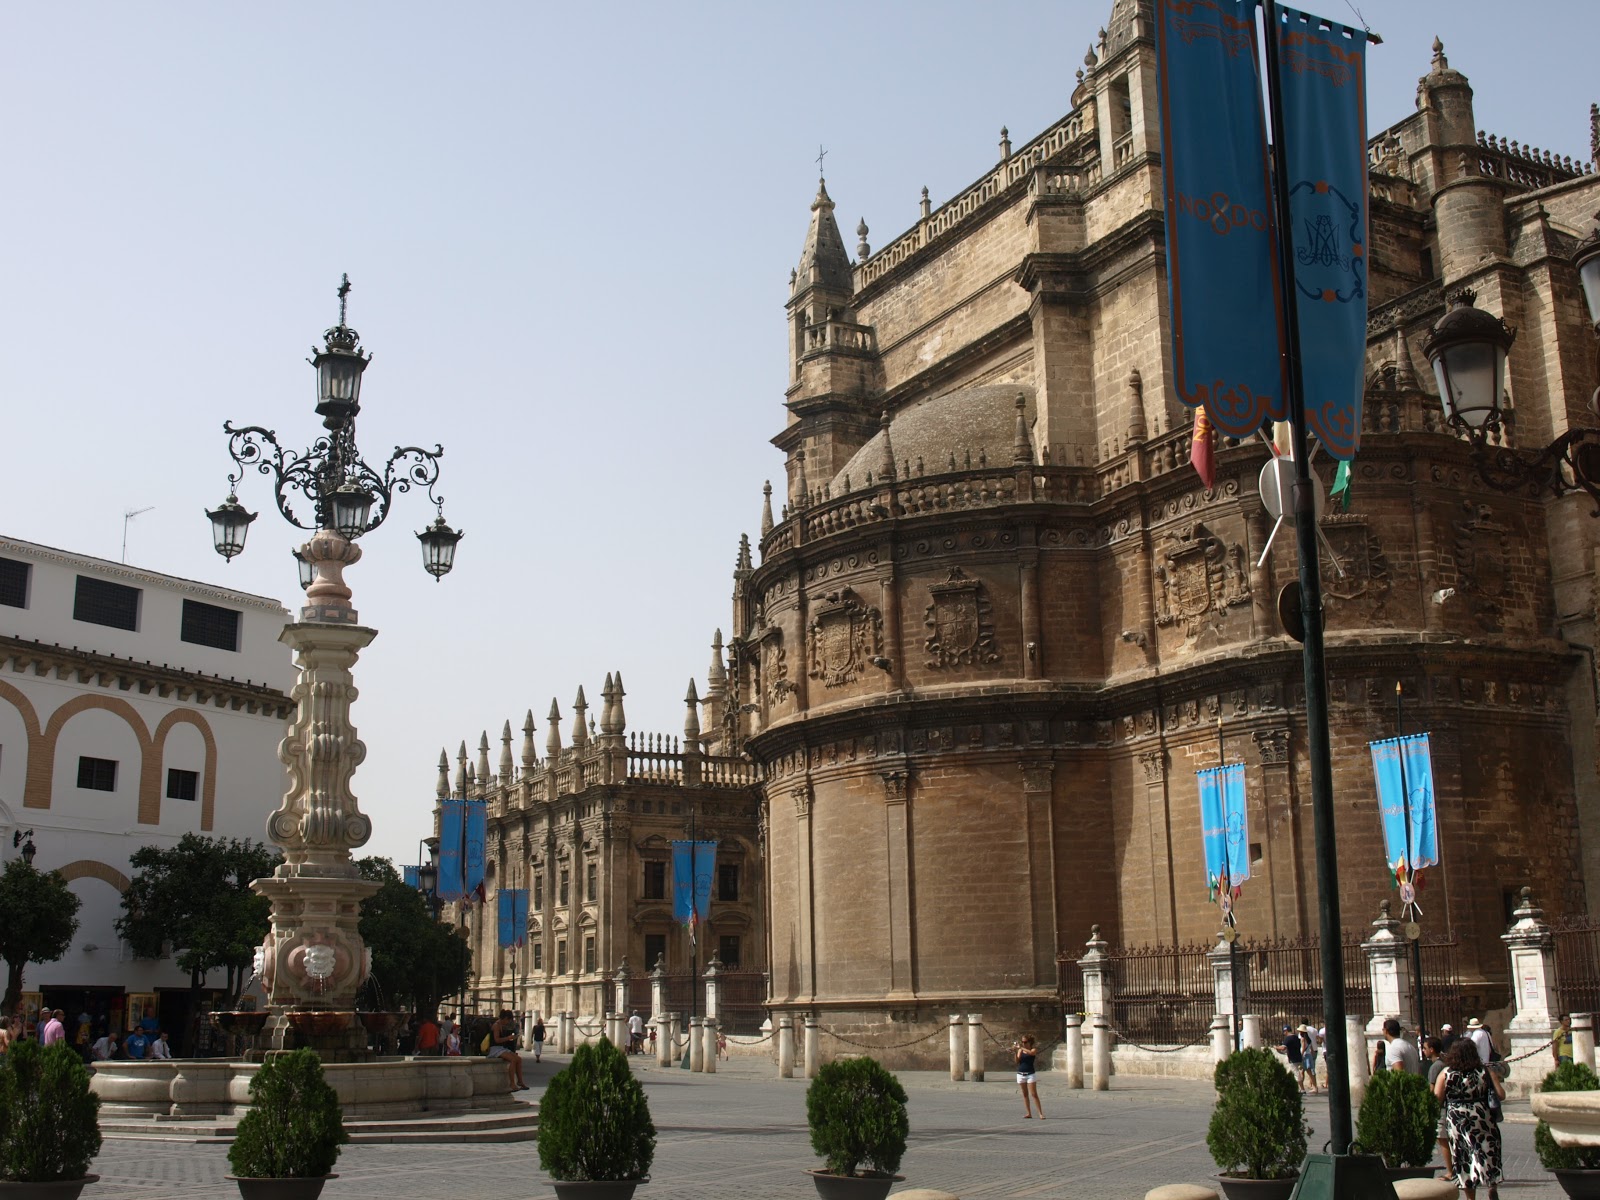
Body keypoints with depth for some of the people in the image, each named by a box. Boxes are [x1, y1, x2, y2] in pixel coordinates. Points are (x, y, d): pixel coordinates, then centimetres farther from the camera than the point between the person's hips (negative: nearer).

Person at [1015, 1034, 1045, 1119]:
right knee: (1025, 1094, 6)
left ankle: (1041, 1113, -7)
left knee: (1034, 1094, -8)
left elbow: (1031, 1053, -27)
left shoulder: (1034, 1049, -3)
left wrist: (1021, 1048, -26)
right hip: (1020, 1074, 4)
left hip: (1030, 1074, -4)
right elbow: (1017, 1061, -3)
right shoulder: (1020, 1050, 6)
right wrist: (1015, 1051, -15)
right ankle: (1029, 1113, 10)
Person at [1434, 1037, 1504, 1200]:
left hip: (1455, 1120, 1)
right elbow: (1501, 1095, -2)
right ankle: (1493, 1187, -12)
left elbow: (1437, 1097, -6)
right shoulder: (1485, 1071, -3)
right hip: (1480, 1118, 0)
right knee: (1487, 1151, 9)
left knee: (1464, 1159, 10)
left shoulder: (1445, 1073, -4)